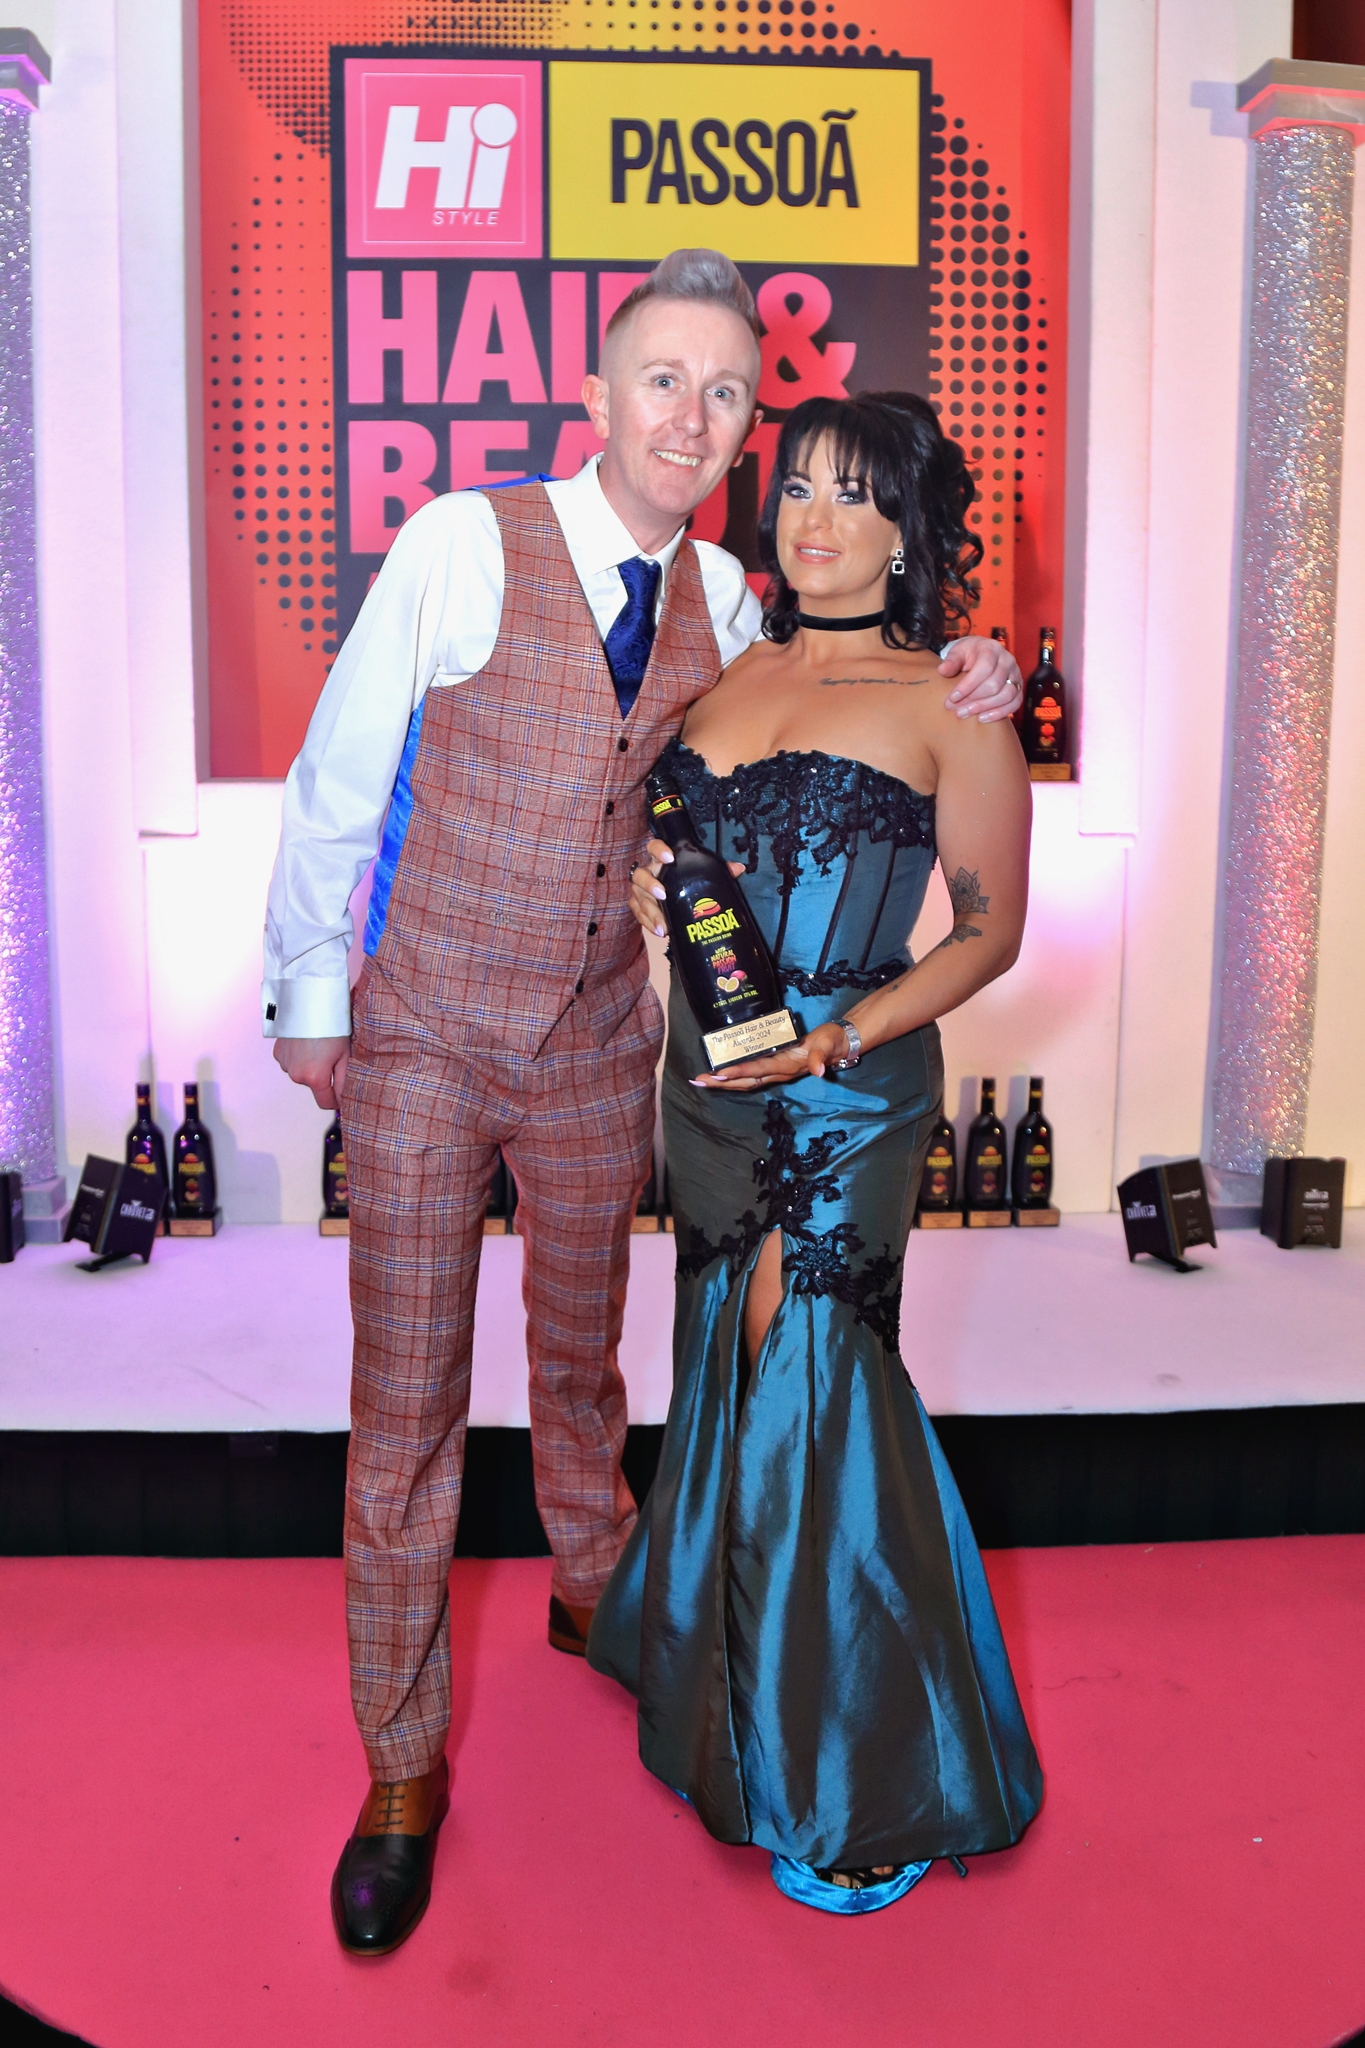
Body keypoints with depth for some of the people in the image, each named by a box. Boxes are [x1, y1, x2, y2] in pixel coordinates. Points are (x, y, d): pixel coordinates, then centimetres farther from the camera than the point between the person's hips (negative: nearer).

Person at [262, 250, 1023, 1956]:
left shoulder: (725, 602, 0)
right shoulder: (461, 547, -14)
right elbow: (335, 784, -7)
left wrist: (957, 680, -6)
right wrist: (311, 998, -1)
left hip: (599, 1048, 3)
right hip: (420, 1043, -3)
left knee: (581, 1355, 20)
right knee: (404, 1406, 4)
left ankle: (592, 1593, 49)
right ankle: (402, 1767, 23)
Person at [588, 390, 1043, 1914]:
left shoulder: (951, 706, -5)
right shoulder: (720, 673, 11)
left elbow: (991, 930, -4)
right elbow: (659, 843, 20)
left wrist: (840, 1035, -17)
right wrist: (640, 877, -5)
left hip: (849, 1088, -5)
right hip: (706, 1073, 6)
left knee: (808, 1378, -2)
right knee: (729, 1371, 15)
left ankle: (860, 1793, 20)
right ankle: (728, 1691, 38)